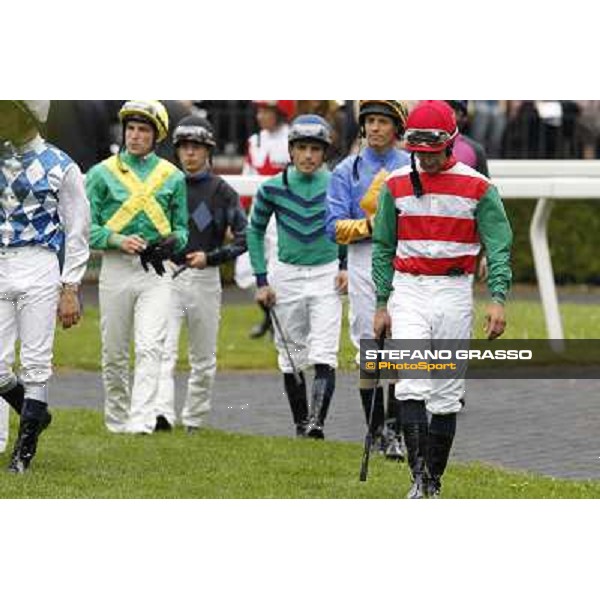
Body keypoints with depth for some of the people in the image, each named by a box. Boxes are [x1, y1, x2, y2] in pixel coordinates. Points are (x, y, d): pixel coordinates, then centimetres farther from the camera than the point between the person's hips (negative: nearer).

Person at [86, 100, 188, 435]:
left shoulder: (173, 177, 11)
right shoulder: (103, 174, 5)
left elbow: (182, 228, 17)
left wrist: (173, 241, -6)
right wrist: (117, 240, -15)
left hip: (155, 272, 0)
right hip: (116, 269, 0)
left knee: (151, 348, -14)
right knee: (115, 353, 6)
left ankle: (142, 420, -21)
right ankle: (117, 419, 22)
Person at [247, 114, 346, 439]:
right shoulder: (273, 188, -4)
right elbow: (255, 231, 9)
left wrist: (347, 267, 0)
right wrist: (261, 281, 3)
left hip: (326, 276, -2)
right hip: (286, 276, 2)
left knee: (323, 357, -15)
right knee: (291, 360, 7)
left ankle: (317, 422, -26)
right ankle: (301, 425, 18)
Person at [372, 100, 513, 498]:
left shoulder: (477, 188, -2)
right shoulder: (396, 185, 5)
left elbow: (499, 247, -4)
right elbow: (383, 248, 12)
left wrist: (498, 299, -17)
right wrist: (382, 305, 7)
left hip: (454, 293, -1)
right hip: (408, 291, 1)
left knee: (447, 395, 2)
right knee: (412, 385, -14)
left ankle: (434, 482, 12)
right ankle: (419, 478, -15)